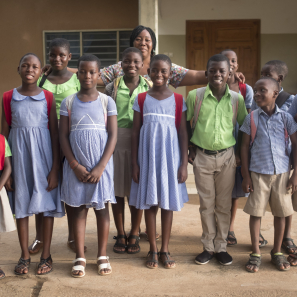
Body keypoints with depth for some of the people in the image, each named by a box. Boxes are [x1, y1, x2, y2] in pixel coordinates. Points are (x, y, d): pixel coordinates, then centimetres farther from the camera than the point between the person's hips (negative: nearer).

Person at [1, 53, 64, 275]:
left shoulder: (48, 97, -1)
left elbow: (55, 134, -1)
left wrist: (55, 168, -6)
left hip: (42, 153, -1)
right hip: (18, 154, 1)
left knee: (47, 203, 4)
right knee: (21, 204, 8)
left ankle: (46, 255, 17)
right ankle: (25, 256, 20)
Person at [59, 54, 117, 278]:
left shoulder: (107, 102, 0)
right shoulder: (68, 102, 2)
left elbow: (113, 136, -4)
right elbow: (63, 136, 0)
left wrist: (100, 167, -12)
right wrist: (75, 166, -9)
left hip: (101, 165, -1)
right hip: (76, 165, 1)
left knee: (102, 208, 6)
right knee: (79, 208, 6)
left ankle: (102, 256, 19)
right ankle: (80, 258, 15)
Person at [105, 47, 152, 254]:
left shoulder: (149, 88, 5)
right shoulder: (112, 87, 4)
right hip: (116, 142, 0)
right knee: (117, 190, 6)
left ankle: (134, 235, 21)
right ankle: (120, 235, 21)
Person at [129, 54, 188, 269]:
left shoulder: (178, 100, 1)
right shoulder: (141, 99, 2)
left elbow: (183, 133, 1)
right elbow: (135, 132, 3)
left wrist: (184, 164, -3)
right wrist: (134, 163, -1)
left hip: (170, 157, 0)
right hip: (147, 157, 0)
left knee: (168, 203, 6)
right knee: (149, 204, 6)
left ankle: (165, 249, 19)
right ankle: (153, 250, 18)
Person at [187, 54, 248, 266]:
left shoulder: (237, 99, -1)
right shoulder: (195, 96, -4)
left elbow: (244, 126, 10)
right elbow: (185, 123, 6)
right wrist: (191, 148, 1)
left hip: (227, 156, 1)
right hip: (202, 156, -1)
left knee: (224, 204, 8)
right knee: (206, 204, 7)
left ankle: (221, 247, 21)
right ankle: (208, 247, 20)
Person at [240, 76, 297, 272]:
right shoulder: (251, 118, 0)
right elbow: (245, 146, 2)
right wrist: (246, 175, -2)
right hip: (258, 173, 0)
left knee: (281, 212, 8)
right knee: (256, 212, 3)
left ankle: (277, 253, 24)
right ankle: (255, 254, 16)